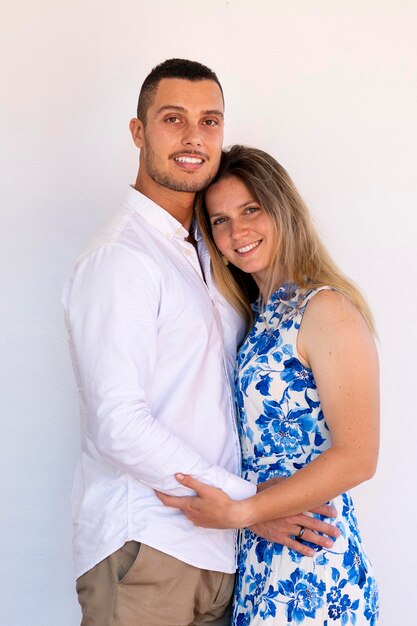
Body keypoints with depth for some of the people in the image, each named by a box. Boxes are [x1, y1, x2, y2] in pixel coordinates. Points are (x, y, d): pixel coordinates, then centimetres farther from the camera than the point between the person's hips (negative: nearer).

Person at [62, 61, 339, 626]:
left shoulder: (205, 252, 14)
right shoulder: (120, 257, -13)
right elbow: (118, 425, -20)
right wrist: (247, 500, -15)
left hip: (212, 546, 7)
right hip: (144, 548, -7)